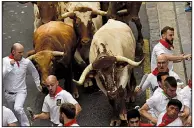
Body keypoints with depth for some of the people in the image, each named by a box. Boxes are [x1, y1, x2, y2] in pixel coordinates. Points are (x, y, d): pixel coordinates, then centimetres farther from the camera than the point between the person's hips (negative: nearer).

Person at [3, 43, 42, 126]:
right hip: (8, 93, 2)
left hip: (21, 92, -2)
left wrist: (38, 84, 21)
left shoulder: (26, 62, -6)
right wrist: (10, 65, -25)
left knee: (18, 109, -30)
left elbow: (34, 72, 14)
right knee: (13, 114, 17)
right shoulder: (5, 61, -10)